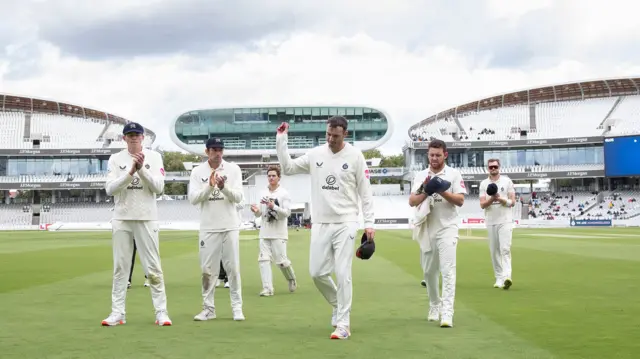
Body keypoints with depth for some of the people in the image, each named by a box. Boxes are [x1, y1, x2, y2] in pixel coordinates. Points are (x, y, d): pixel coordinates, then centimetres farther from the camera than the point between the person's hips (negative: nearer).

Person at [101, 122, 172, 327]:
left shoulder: (154, 157, 2)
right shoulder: (116, 159, 4)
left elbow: (158, 188, -7)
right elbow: (110, 189, -8)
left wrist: (142, 169, -18)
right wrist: (131, 171, -19)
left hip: (146, 218, -1)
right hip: (122, 218, 1)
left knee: (153, 267, -1)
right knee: (120, 267, 4)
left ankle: (161, 312, 3)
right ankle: (117, 313, 9)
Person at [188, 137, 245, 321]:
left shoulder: (233, 169, 0)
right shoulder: (198, 172, 1)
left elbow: (239, 197, -6)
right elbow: (193, 199, -8)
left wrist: (224, 187, -23)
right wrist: (210, 186, -21)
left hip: (230, 227, 0)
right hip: (208, 228, 0)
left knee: (233, 268, 2)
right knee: (208, 269, 4)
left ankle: (237, 307, 10)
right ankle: (208, 308, 13)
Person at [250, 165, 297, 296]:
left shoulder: (284, 194, -4)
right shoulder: (263, 193, 10)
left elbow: (287, 213, -12)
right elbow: (260, 214, 14)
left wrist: (273, 207, -26)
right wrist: (256, 211, -10)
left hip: (279, 233, -5)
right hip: (264, 233, 5)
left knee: (281, 260, -3)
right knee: (264, 259, -5)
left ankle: (292, 280, 25)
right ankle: (267, 288, -4)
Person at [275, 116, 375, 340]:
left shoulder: (355, 156, -5)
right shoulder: (315, 155, 4)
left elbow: (365, 192, -2)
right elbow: (287, 168, 8)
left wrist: (369, 223, -7)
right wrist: (281, 140, -2)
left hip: (345, 223, -4)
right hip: (320, 224, 4)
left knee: (343, 274, -7)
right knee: (317, 272, 4)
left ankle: (343, 325, -1)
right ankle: (339, 305, 30)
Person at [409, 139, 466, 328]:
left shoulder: (454, 174, 1)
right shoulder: (420, 176, 8)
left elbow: (460, 200, -8)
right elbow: (412, 202, -1)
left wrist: (442, 190, -20)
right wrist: (426, 191, -17)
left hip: (447, 228, -4)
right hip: (427, 229, 4)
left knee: (447, 269, -13)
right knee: (429, 270, 11)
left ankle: (447, 312, -17)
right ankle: (434, 307, 28)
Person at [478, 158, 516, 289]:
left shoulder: (507, 181, 4)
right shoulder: (484, 183, 8)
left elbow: (512, 202, -1)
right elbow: (482, 205, 0)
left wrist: (500, 199, -17)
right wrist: (491, 199, -19)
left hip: (505, 221, -3)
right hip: (490, 222, 3)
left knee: (505, 248, -14)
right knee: (494, 251, 4)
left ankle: (506, 277, -24)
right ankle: (499, 279, 10)